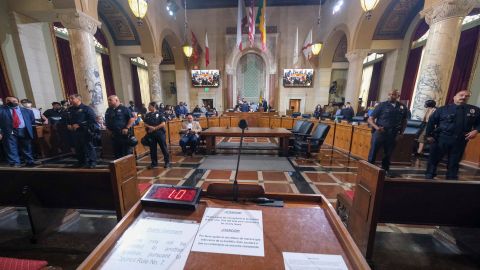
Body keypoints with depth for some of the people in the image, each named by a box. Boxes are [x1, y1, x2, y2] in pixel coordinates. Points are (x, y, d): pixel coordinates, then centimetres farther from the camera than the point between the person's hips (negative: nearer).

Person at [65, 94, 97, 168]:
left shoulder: (86, 108, -7)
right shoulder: (70, 110, 16)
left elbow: (92, 120, -16)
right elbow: (67, 120, 29)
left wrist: (79, 125, -17)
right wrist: (68, 125, 7)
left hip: (85, 132, -7)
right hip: (74, 132, 7)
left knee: (88, 147, -4)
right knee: (78, 148, 13)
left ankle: (92, 162, 3)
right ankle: (81, 161, 25)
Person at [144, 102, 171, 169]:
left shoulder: (159, 114, -3)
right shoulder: (147, 115, 9)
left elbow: (163, 124, -9)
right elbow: (145, 124, 8)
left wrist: (155, 128, -14)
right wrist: (150, 127, -12)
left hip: (160, 133, -4)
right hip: (151, 134, 4)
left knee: (163, 148, 2)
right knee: (152, 149, 10)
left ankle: (167, 162, 12)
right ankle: (154, 162, 23)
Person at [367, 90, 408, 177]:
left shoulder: (403, 107, 8)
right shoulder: (382, 105, -3)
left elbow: (404, 121, 21)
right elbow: (370, 119, -6)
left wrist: (401, 131, 7)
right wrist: (376, 127, -22)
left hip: (392, 134, 4)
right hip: (380, 132, -3)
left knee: (388, 153, 14)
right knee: (373, 152, -1)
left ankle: (385, 169, 32)